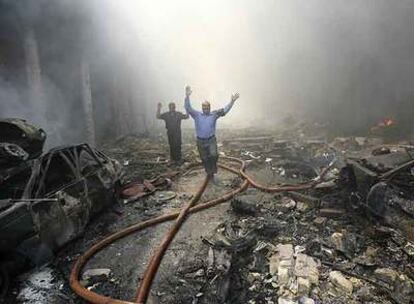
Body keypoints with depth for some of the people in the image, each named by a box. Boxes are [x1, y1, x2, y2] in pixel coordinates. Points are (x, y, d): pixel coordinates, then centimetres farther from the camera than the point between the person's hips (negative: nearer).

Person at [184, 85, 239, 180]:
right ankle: (209, 174, 31)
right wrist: (187, 96, -26)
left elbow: (224, 110, -4)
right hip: (201, 141, 1)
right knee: (205, 159, 10)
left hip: (211, 140, -1)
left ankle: (213, 172, 1)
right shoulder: (197, 115, 1)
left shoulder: (214, 114, 3)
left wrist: (232, 101, -18)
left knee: (213, 155, -20)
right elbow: (188, 108, -10)